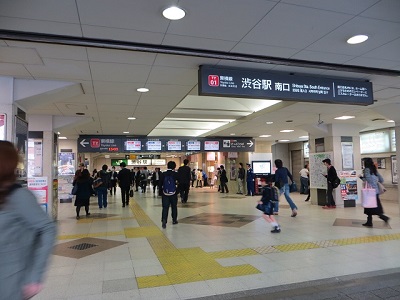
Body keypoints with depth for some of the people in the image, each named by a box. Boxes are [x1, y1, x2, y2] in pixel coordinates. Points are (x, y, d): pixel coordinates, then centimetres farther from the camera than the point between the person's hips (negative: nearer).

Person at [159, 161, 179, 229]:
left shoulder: (163, 174, -4)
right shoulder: (176, 174, -9)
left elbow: (160, 184, -2)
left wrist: (162, 191, 9)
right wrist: (177, 191, 4)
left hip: (165, 194, 1)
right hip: (173, 194, -1)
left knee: (165, 208, 2)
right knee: (174, 207, 16)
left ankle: (164, 221, -13)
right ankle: (174, 220, 26)